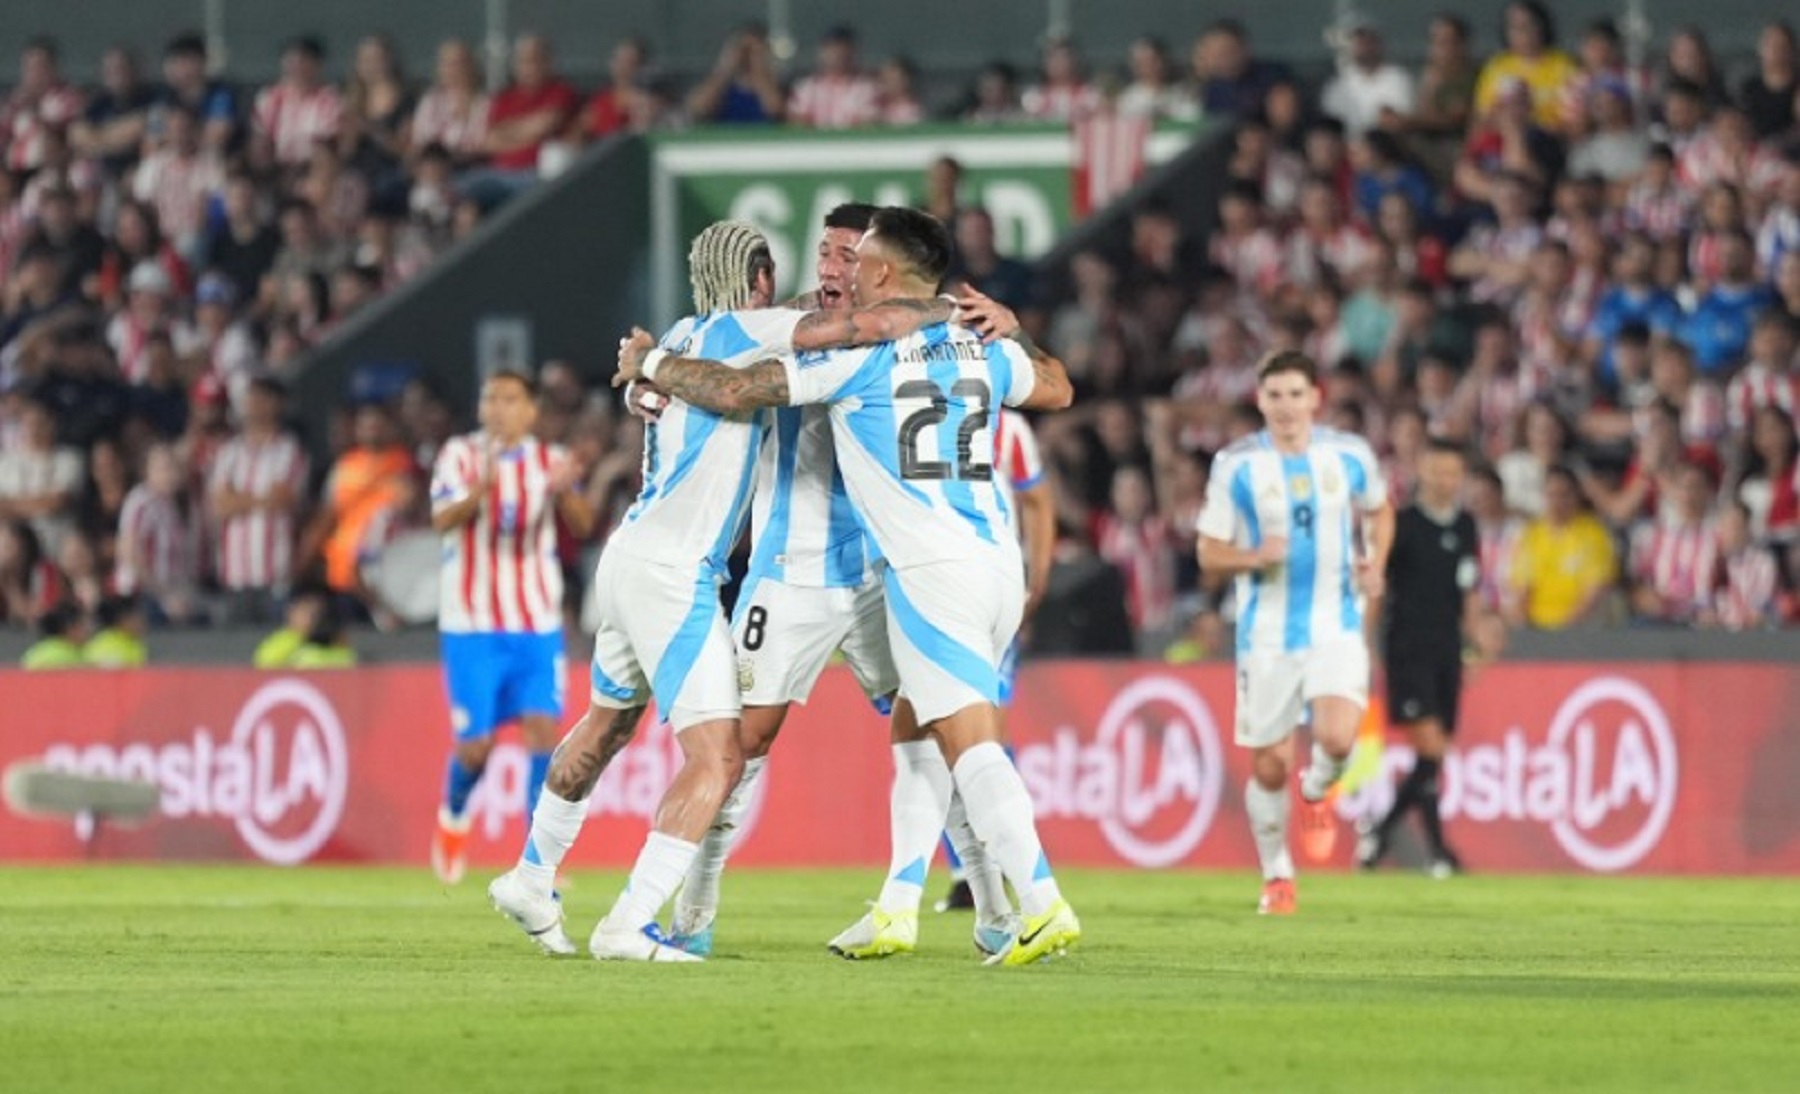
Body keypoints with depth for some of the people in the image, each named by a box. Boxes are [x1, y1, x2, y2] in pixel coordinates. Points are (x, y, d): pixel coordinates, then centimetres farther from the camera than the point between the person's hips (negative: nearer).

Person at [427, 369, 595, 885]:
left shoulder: (550, 460, 5)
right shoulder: (461, 456, -2)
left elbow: (582, 524, -8)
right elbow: (443, 520, -17)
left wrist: (564, 491, -30)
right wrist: (481, 491, -38)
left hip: (537, 624, 2)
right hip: (471, 624, -2)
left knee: (543, 728, -11)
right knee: (475, 744, -3)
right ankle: (452, 817, 29)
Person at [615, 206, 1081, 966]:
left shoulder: (859, 353, -6)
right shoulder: (982, 351, 13)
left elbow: (733, 392, -5)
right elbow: (1057, 390, 33)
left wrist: (648, 364, 10)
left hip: (930, 574, -7)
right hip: (999, 563, 7)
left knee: (969, 744, -12)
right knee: (920, 732, 18)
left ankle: (1043, 906, -22)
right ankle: (897, 911, 19)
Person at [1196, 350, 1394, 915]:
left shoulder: (1350, 455, 1)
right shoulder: (1236, 465, -4)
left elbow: (1379, 510, 21)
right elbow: (1209, 554, -1)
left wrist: (1376, 562, 2)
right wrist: (1254, 557, -21)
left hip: (1336, 627, 0)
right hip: (1267, 631, 0)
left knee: (1337, 738, -22)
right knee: (1270, 767, 4)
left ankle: (1316, 793, 14)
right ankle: (1277, 878, 25)